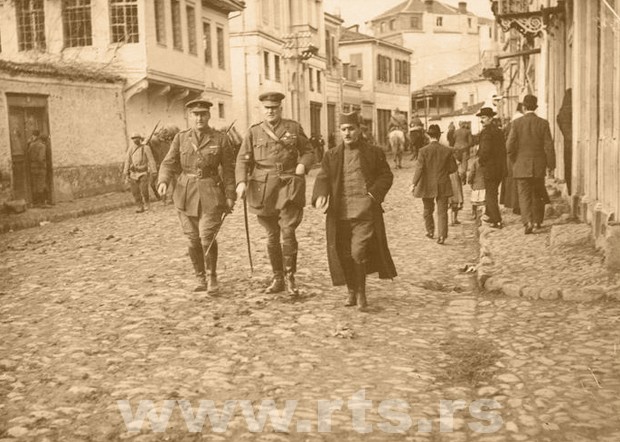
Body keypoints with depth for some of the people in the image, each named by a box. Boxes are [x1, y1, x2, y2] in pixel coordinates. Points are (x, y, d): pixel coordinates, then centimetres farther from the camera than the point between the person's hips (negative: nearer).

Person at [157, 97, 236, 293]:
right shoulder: (181, 138, 6)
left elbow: (229, 169, 2)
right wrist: (163, 182, -17)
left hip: (211, 193, -2)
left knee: (207, 236, -12)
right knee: (193, 239, 5)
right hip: (186, 193, 2)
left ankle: (212, 277, 7)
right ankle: (200, 278, 21)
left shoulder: (220, 139, 1)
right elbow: (169, 163, 2)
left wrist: (230, 196, -2)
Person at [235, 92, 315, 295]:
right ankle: (278, 278, 21)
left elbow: (309, 152, 12)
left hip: (289, 186, -2)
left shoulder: (294, 128, 7)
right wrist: (241, 182, -12)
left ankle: (290, 277, 0)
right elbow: (243, 160, 3)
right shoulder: (253, 132, 8)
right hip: (263, 188, 2)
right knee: (272, 236, 9)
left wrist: (303, 165, -9)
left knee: (288, 231, -13)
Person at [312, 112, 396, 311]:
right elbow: (323, 178, 4)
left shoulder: (374, 153, 6)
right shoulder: (332, 156, 11)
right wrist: (320, 195, -17)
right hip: (340, 212, 3)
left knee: (359, 252, -12)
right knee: (344, 255, 7)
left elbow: (386, 176, 7)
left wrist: (373, 194, -9)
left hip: (365, 211, -2)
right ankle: (351, 291, 27)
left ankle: (361, 291, 8)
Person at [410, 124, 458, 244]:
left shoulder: (423, 150, -10)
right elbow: (453, 168, 1)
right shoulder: (447, 150, -4)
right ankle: (442, 235, -8)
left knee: (428, 210, 19)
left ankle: (430, 231, 32)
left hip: (427, 186, -1)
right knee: (442, 211, 3)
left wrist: (414, 183, -16)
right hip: (443, 186, 1)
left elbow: (419, 168, -17)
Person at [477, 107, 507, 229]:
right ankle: (491, 216, 32)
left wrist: (480, 161, -7)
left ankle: (497, 221, -2)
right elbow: (503, 150, 14)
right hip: (500, 167, 8)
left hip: (490, 167, -8)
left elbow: (485, 150, -24)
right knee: (493, 193, 21)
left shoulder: (486, 132, -16)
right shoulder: (498, 131, 10)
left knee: (491, 195, -2)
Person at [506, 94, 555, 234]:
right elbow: (549, 146, -5)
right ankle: (537, 221, 28)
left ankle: (528, 222, -17)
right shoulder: (543, 123, -4)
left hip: (522, 166, -2)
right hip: (539, 166, 2)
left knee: (524, 195, 0)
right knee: (538, 195, 17)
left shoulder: (517, 123, -6)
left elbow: (510, 146, -8)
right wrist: (551, 165, 3)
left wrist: (515, 161, 8)